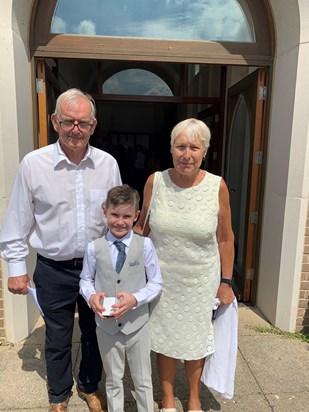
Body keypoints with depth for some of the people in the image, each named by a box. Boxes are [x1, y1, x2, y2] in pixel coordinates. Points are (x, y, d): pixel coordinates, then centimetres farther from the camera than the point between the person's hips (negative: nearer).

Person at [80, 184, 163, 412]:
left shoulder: (145, 245, -14)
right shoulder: (94, 248, -10)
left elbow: (156, 283, -7)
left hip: (137, 324, -1)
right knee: (113, 380, 24)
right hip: (106, 325, 1)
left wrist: (135, 299, -22)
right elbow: (86, 279, 4)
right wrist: (91, 296, -16)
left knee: (143, 381, 19)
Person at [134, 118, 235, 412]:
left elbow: (225, 238, -3)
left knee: (195, 338, 19)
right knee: (164, 338, 17)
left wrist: (226, 282, 1)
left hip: (201, 281, 0)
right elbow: (141, 227, 3)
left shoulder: (217, 186, -12)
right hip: (162, 278, 1)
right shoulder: (155, 181, -10)